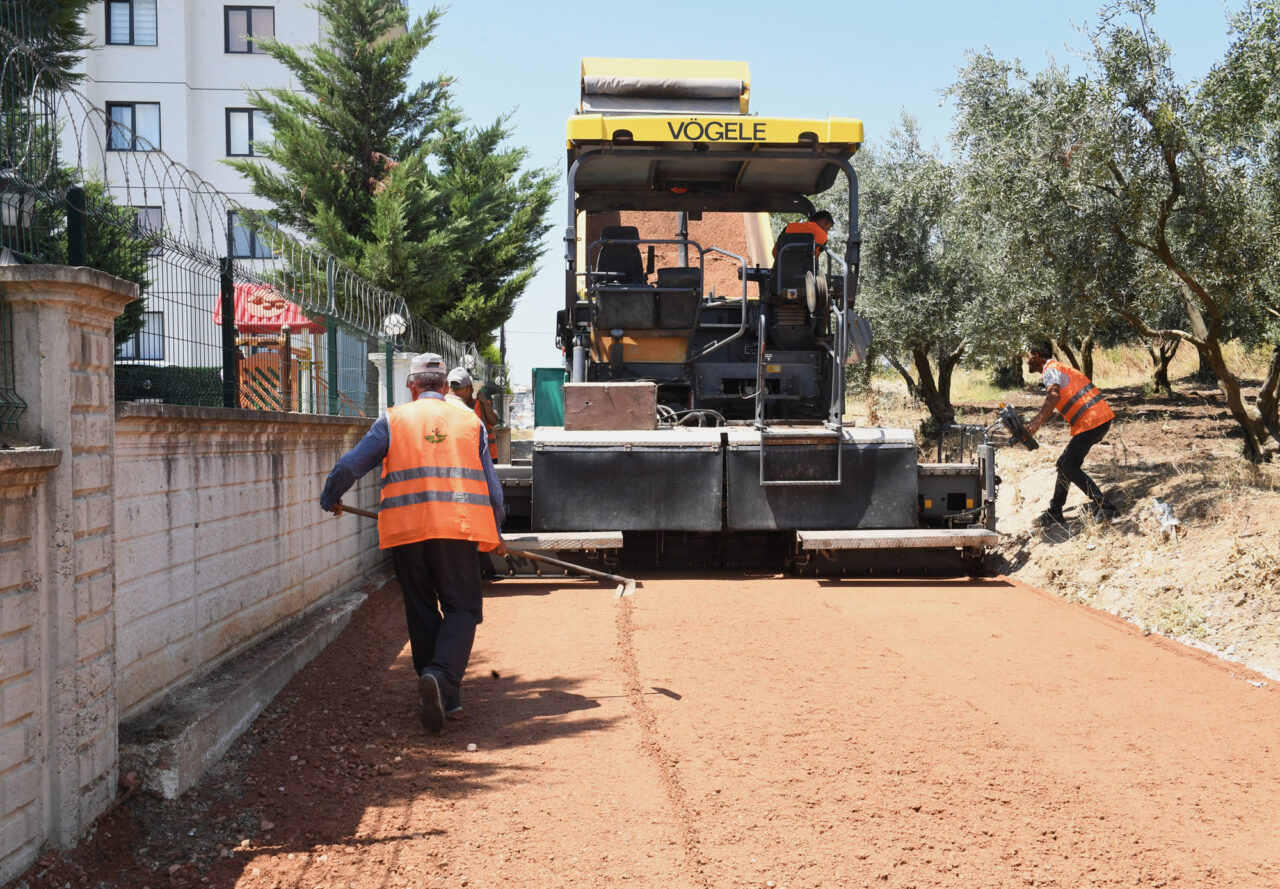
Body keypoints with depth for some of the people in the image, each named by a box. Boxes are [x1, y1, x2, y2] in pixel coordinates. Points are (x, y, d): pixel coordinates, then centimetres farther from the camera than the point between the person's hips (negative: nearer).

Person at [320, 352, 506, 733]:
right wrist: (495, 535, 31)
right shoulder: (470, 423, 14)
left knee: (422, 613, 13)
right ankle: (440, 677, -23)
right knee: (461, 609, 3)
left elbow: (349, 466, 7)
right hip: (458, 529, 0)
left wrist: (330, 498, 28)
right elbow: (492, 487, 16)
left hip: (406, 530, 0)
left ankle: (445, 698, 15)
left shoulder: (394, 420, 9)